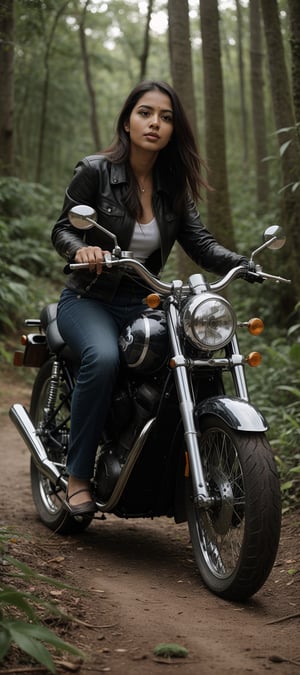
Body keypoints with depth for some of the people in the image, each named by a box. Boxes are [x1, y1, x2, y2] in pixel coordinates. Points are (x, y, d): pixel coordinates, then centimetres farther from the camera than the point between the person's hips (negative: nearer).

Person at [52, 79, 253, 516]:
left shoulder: (174, 186, 7)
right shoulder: (95, 172, -6)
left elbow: (199, 242, -1)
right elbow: (63, 229, -7)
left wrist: (244, 264, -20)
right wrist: (80, 249, -31)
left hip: (141, 303, 4)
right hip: (89, 300, -4)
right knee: (104, 358, -36)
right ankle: (78, 477, -24)